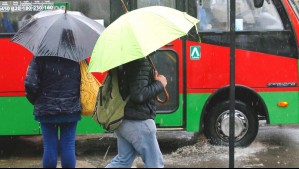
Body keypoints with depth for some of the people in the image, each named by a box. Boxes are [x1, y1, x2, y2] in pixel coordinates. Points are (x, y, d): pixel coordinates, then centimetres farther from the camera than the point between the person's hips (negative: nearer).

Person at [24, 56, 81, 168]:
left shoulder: (40, 58, -9)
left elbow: (30, 84, -14)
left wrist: (36, 101, 4)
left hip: (46, 110, -1)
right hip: (71, 110, 1)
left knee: (49, 146, 7)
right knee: (69, 146, 6)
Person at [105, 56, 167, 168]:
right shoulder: (142, 62, -20)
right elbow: (139, 95, -27)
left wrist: (153, 80, 9)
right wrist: (160, 84, -12)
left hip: (122, 120, 9)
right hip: (137, 122, -9)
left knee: (123, 160, 19)